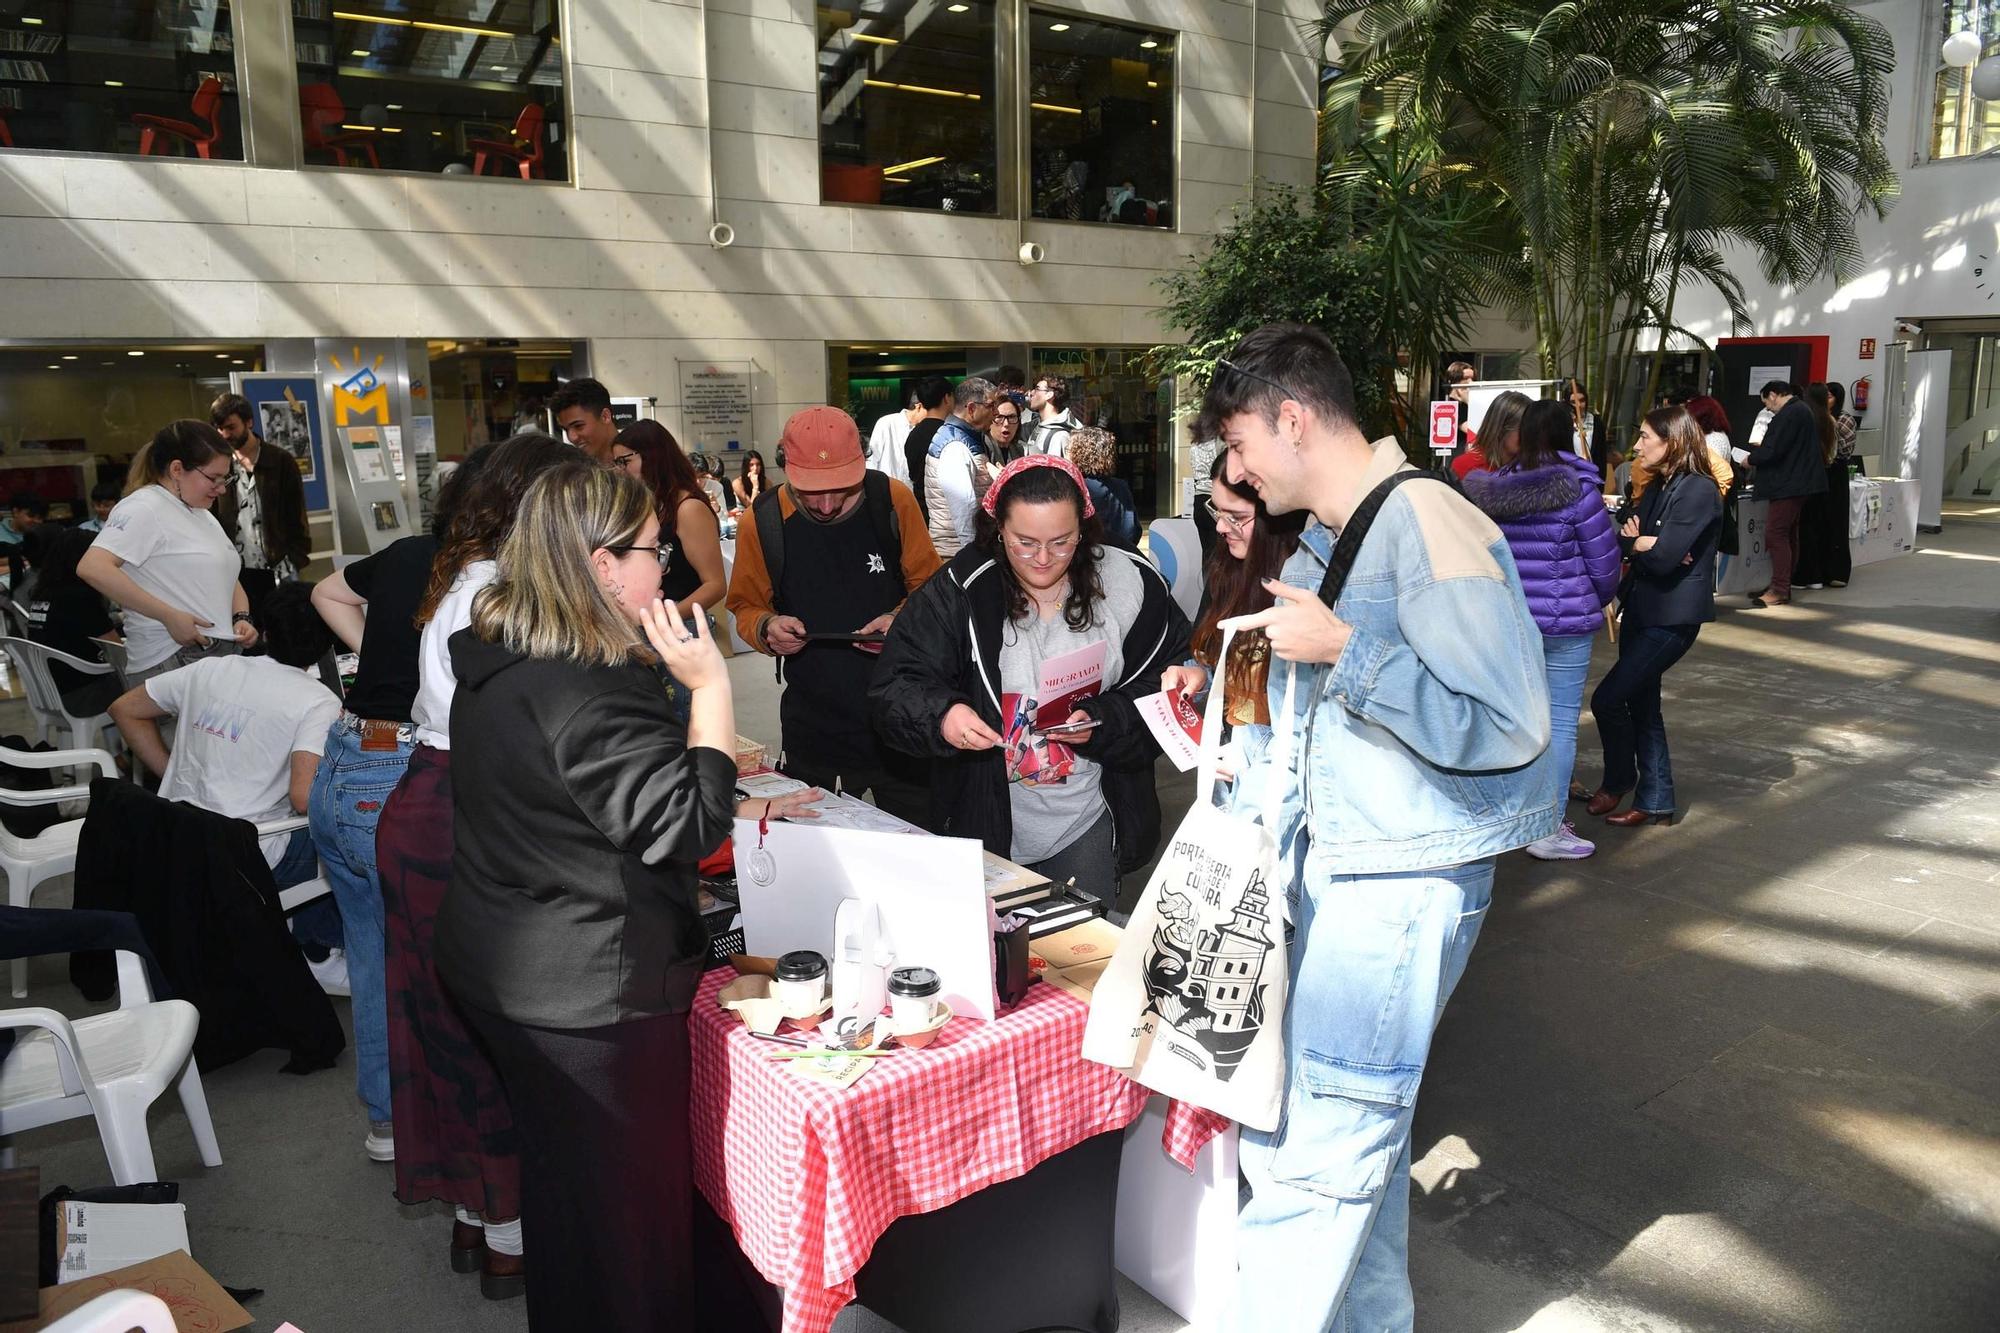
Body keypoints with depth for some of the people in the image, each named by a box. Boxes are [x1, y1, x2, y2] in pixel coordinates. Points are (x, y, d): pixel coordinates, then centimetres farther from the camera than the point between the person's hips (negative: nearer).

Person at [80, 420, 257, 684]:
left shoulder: (202, 514, 19)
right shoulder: (143, 509, -8)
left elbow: (228, 578, 26)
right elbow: (92, 568, -21)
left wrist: (242, 618, 5)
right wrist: (169, 616, -21)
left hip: (223, 653, 8)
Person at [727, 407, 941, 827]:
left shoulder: (893, 500, -7)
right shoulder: (762, 523, -6)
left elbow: (928, 585, 3)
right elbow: (746, 607, 8)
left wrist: (902, 619, -16)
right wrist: (767, 628, -14)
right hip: (814, 726, 0)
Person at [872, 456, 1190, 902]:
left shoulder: (1128, 586, -8)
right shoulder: (958, 593, -11)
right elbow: (893, 690, -12)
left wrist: (1100, 721, -23)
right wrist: (941, 713, -33)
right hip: (983, 824, 0)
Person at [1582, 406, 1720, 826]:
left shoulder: (1698, 491, -16)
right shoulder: (1657, 488, 13)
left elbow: (1662, 558, -22)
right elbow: (1623, 536, 6)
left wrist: (1634, 541, -4)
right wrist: (1644, 543, -15)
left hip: (1672, 618, -9)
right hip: (1641, 610, 9)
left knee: (1607, 698, -10)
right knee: (1641, 704, 12)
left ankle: (1618, 780, 13)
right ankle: (1656, 802, 22)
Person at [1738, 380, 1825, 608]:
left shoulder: (1789, 414, -16)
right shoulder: (1800, 410, 18)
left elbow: (1774, 450, -21)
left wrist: (1751, 458, -5)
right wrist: (1757, 450, 18)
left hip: (1789, 485, -11)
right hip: (1796, 484, 11)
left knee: (1776, 533, -11)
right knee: (1788, 534, 14)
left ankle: (1779, 590, -13)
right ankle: (1783, 587, 20)